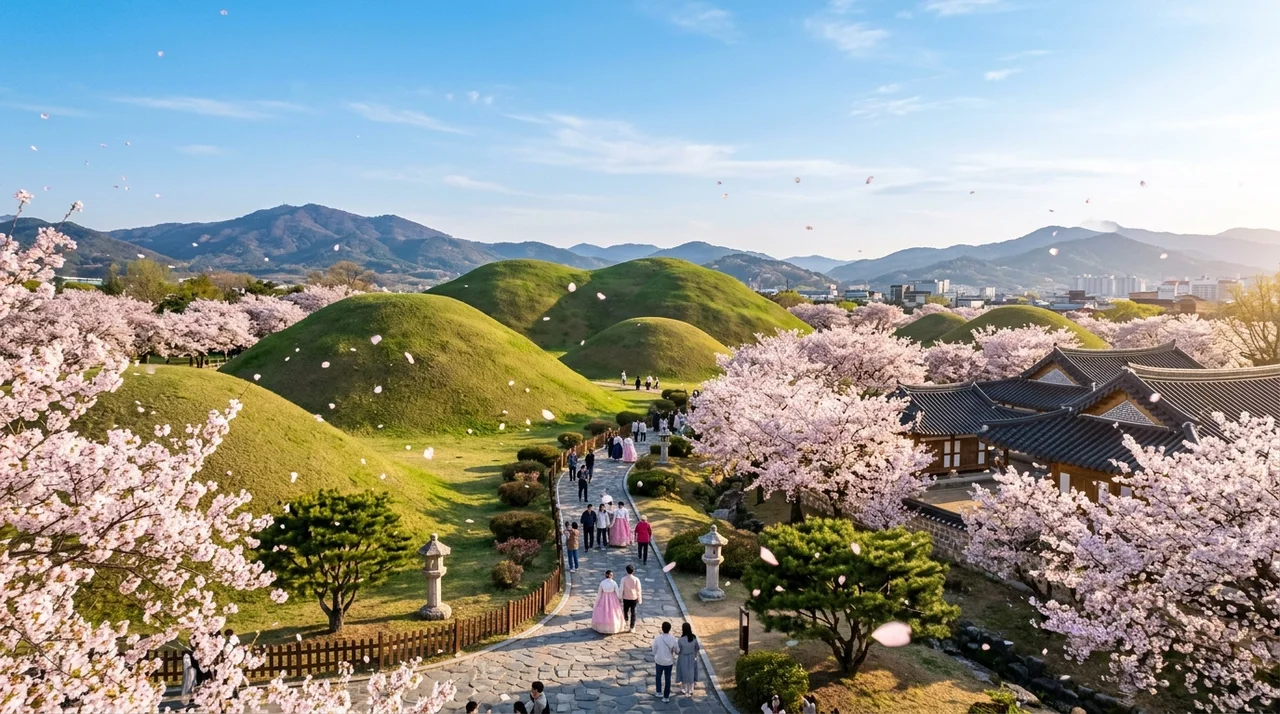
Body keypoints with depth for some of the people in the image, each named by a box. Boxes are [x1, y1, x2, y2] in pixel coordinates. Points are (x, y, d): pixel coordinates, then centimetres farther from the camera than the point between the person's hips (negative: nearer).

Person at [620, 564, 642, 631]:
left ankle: (626, 624, 24)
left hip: (626, 598, -1)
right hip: (634, 598, 1)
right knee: (633, 612, 11)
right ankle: (632, 627, 14)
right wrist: (639, 599, 5)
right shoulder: (636, 579, -12)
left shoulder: (623, 579, -14)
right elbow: (639, 590, -6)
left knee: (625, 611, 20)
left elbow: (621, 589, -9)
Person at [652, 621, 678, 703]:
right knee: (668, 678, 13)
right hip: (669, 662, 0)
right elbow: (676, 650, -6)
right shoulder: (672, 639, -17)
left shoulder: (657, 638, -17)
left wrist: (654, 660, 10)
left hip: (659, 661, 0)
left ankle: (659, 692, 35)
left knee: (659, 676, 25)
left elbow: (654, 650, -6)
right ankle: (666, 696, 18)